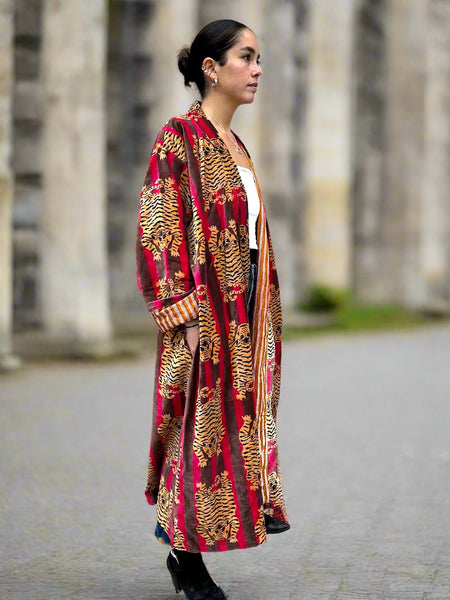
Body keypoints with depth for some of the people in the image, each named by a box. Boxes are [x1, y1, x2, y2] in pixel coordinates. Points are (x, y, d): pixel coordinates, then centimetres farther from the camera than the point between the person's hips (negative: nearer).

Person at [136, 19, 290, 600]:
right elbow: (157, 230, -14)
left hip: (244, 307, 8)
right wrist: (182, 315, -19)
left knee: (236, 417, 7)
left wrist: (264, 310, 18)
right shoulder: (178, 138, -9)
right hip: (203, 307, -8)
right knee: (200, 423, -4)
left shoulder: (235, 146, 17)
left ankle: (185, 549, 15)